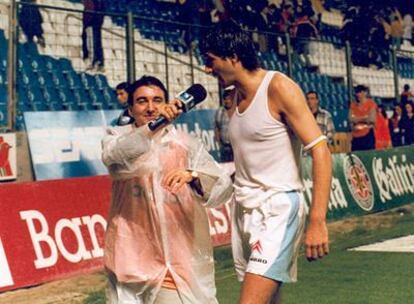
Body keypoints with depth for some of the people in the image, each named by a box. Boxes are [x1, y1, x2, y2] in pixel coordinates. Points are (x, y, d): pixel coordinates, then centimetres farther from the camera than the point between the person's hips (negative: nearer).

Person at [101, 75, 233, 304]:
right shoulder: (116, 136, 2)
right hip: (130, 259, 0)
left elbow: (223, 187, -10)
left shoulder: (186, 144, 2)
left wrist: (192, 177, -30)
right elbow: (114, 156, -23)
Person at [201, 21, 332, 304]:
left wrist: (317, 221, -22)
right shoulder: (237, 96, 13)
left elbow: (320, 151, -16)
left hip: (277, 208, -7)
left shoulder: (278, 87, -10)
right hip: (244, 211, 7)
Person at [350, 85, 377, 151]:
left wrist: (358, 119, -2)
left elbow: (372, 119, -10)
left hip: (367, 134, -4)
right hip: (356, 136, 4)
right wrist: (364, 118, -7)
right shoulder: (353, 104, 11)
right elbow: (351, 118, 1)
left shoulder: (371, 103, -2)